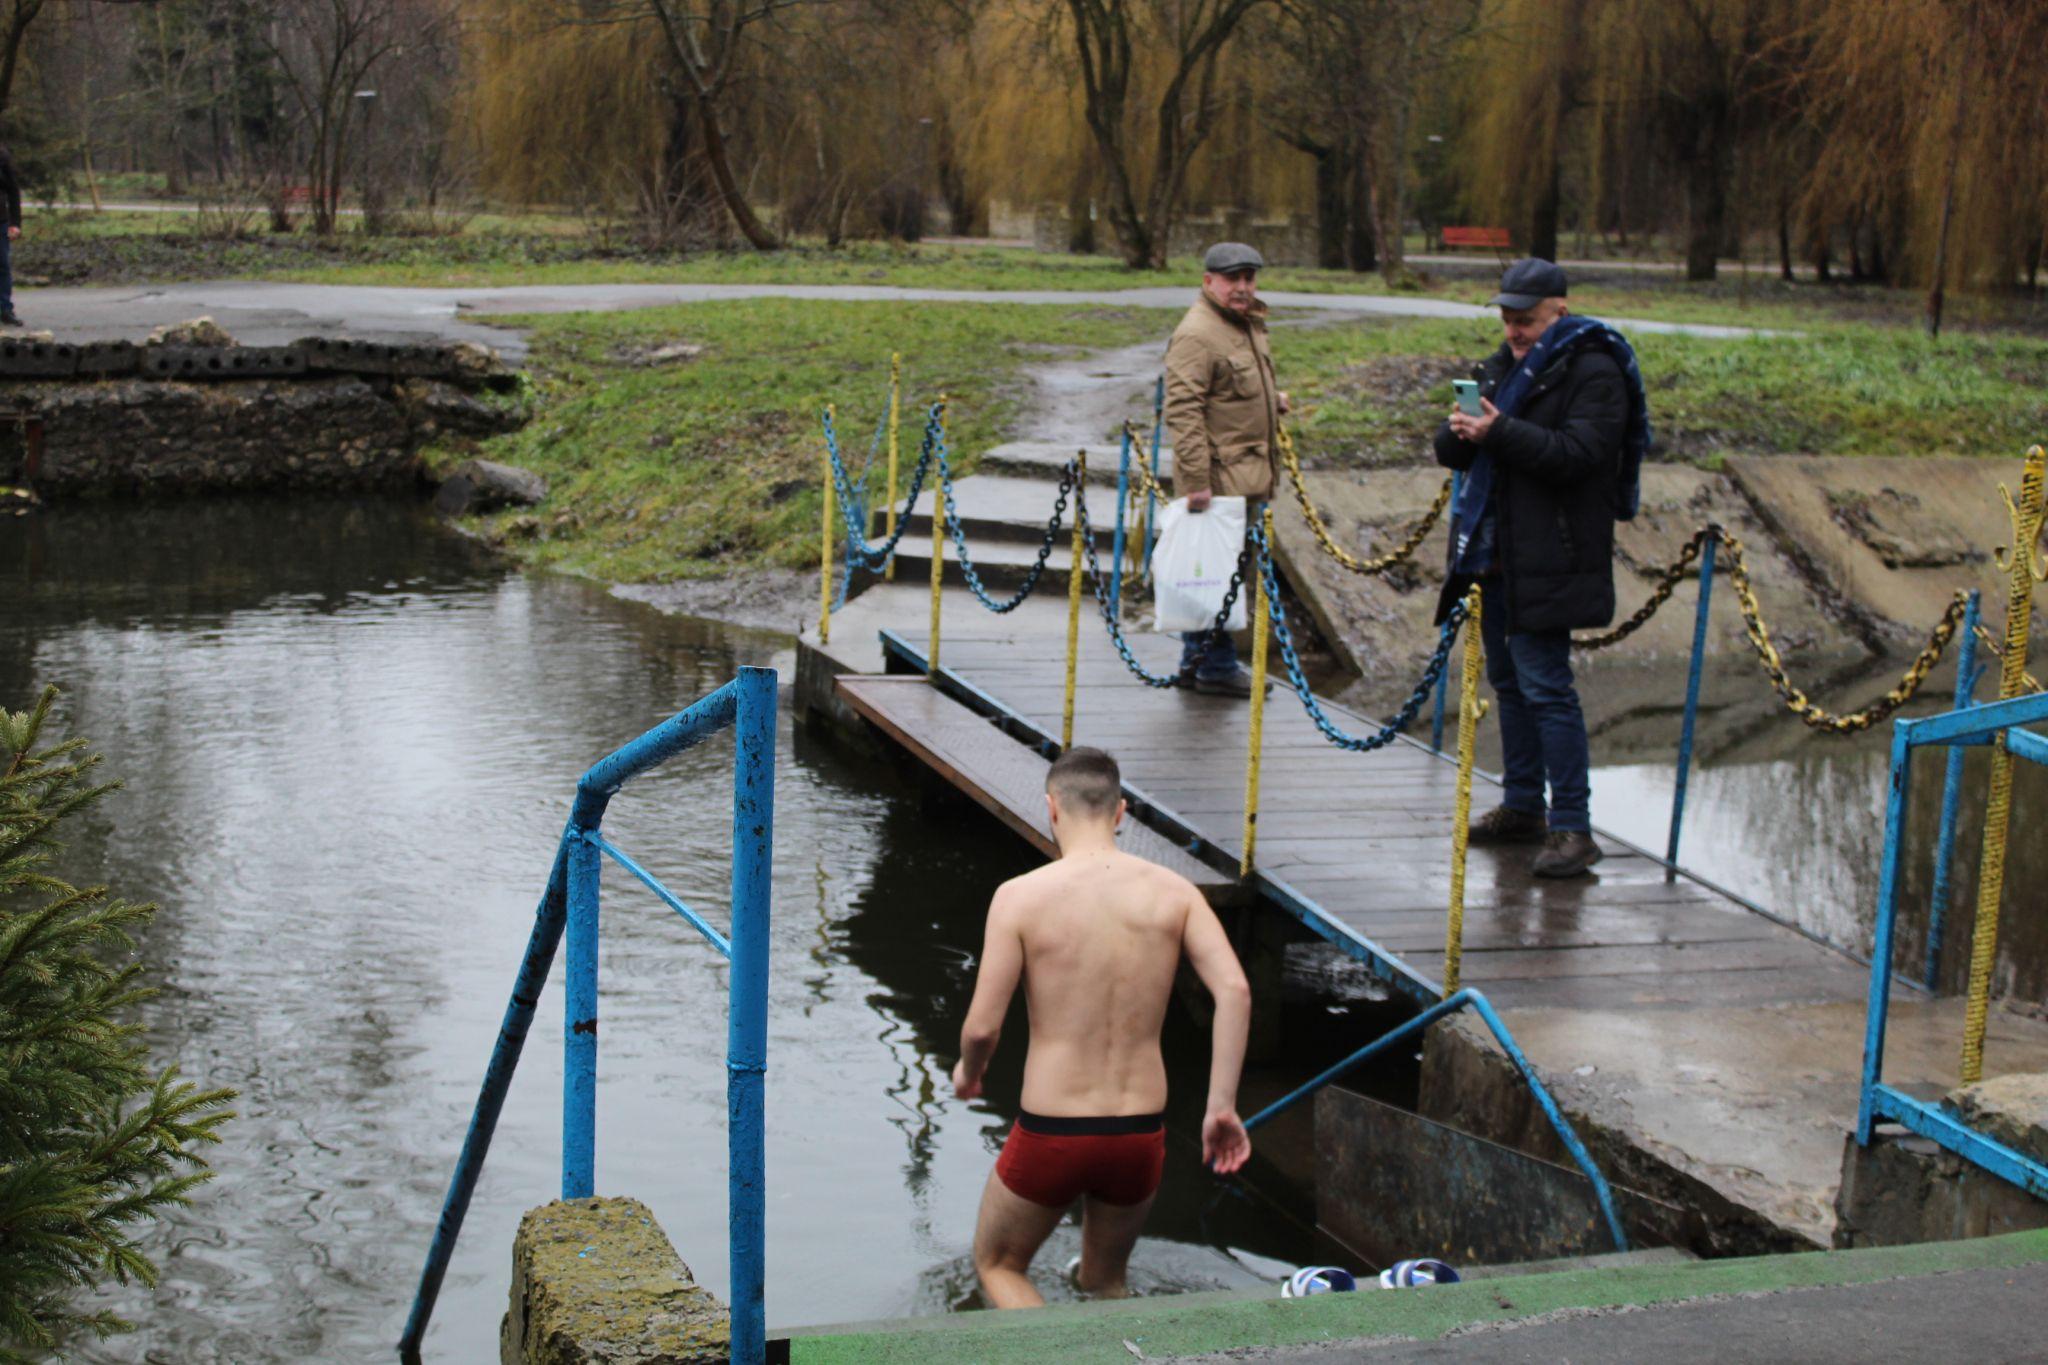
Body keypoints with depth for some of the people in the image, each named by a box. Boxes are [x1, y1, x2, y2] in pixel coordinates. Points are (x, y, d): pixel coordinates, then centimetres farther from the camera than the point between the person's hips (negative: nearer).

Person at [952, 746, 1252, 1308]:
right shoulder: (1173, 891, -2)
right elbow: (1234, 990, -13)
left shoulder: (1020, 895, -10)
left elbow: (982, 1026, -11)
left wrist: (967, 1072, 12)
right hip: (1141, 1136, 3)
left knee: (997, 1268, 22)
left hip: (1050, 1135, -3)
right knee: (1106, 1282, 30)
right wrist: (1221, 1107, -7)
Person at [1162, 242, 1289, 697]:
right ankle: (1216, 668, 4)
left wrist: (1273, 400, 14)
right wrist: (1196, 481, -26)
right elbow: (1183, 411, -22)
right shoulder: (1197, 335, -16)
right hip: (1218, 476, -9)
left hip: (1246, 473, 9)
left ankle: (1197, 660, 23)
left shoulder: (1249, 325, 16)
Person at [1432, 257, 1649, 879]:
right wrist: (1460, 433, -10)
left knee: (1545, 684, -11)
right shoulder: (1504, 366, 16)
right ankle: (1523, 806, 26)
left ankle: (1573, 827, -8)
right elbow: (1452, 451, 14)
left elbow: (1578, 454, -21)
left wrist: (1499, 432, -26)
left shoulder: (1593, 372, -9)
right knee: (1508, 680, 15)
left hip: (1549, 560, -8)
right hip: (1495, 551, 8)